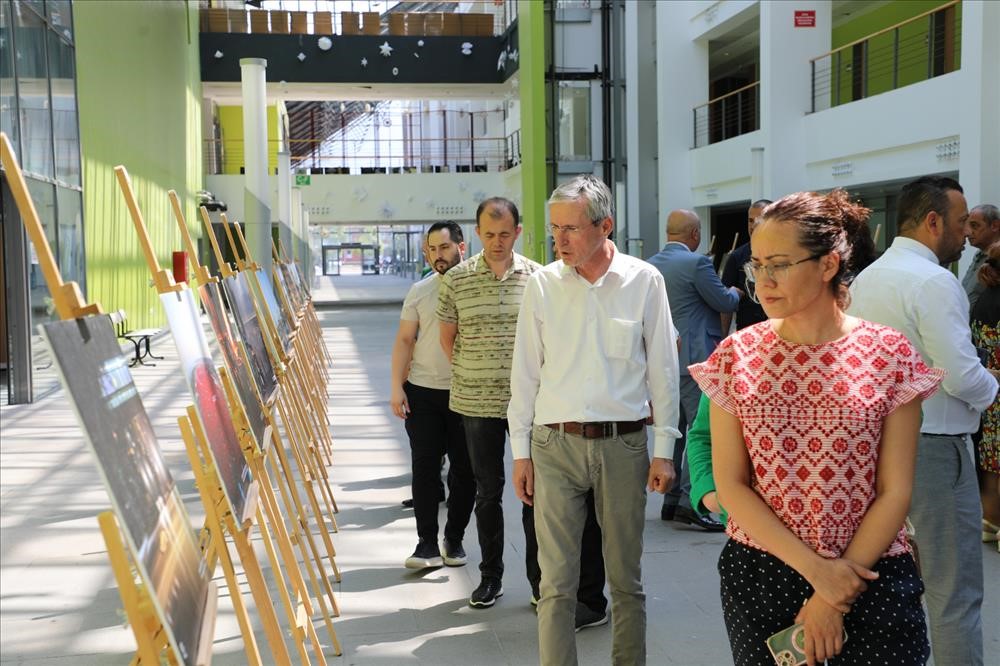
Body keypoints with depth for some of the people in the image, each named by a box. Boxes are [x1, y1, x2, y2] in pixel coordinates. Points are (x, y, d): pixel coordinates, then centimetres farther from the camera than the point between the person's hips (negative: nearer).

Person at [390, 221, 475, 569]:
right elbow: (404, 341, 7)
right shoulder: (419, 291, 6)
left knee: (464, 469, 7)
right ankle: (427, 543, 7)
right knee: (424, 467, 0)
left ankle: (454, 539, 21)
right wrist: (397, 387, -2)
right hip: (422, 392, 2)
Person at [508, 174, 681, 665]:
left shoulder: (644, 281, -2)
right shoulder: (542, 284, 1)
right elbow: (525, 372, 6)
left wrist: (664, 450, 1)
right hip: (555, 443, 0)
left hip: (623, 444, 0)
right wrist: (521, 451, 3)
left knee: (626, 579, 11)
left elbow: (662, 369, 3)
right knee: (556, 582, 2)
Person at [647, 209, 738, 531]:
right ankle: (690, 500, -10)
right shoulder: (696, 263, -13)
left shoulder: (649, 265, 10)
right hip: (694, 358, -8)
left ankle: (672, 499, 18)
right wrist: (735, 292, 17)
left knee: (674, 428, 14)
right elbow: (725, 303, -7)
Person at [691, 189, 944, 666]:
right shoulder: (737, 355, -2)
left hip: (870, 577, -1)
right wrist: (814, 568, -12)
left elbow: (895, 492, -6)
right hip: (758, 572, 1)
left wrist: (835, 598, -9)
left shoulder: (890, 355, -5)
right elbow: (730, 485, -4)